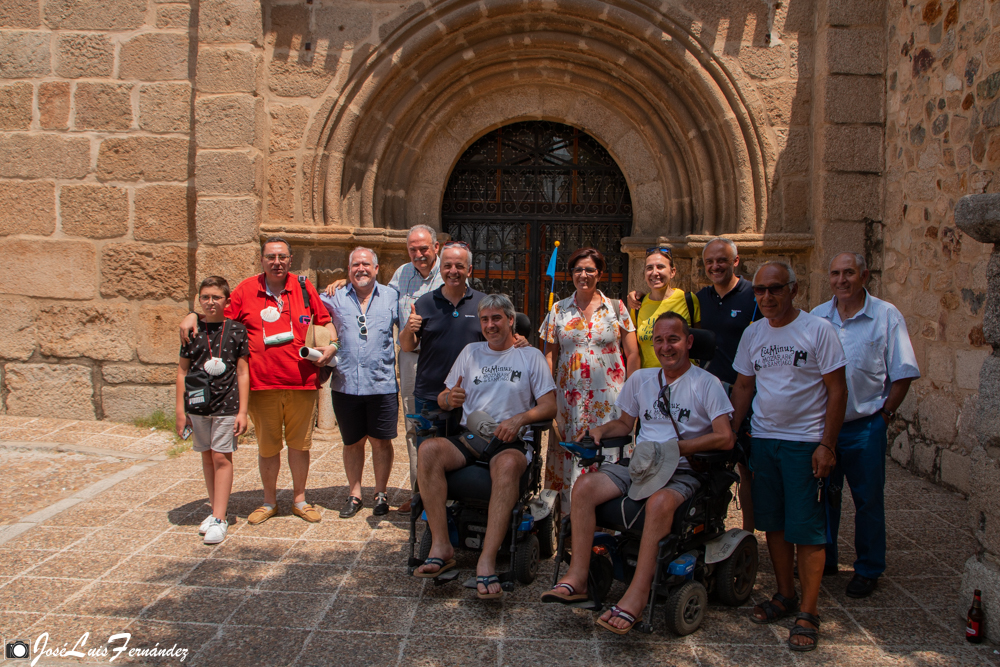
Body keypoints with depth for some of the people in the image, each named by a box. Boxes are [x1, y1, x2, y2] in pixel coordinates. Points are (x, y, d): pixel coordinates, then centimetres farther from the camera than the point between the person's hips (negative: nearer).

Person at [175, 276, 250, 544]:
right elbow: (183, 370, 9)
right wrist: (180, 409, 6)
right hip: (198, 404, 3)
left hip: (226, 404, -3)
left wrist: (242, 411, -4)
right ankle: (216, 510, 24)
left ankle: (219, 519, -1)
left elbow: (242, 372, -1)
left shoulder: (236, 330, -2)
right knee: (207, 457, 12)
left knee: (222, 457, -4)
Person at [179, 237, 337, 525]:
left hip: (302, 382, 0)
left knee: (299, 443, 11)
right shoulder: (247, 289, 3)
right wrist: (194, 315, -4)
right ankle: (269, 502, 28)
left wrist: (332, 344, -3)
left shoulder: (303, 287, 4)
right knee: (267, 445, 11)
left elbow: (325, 320, 13)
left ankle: (300, 499, 27)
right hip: (262, 384, 0)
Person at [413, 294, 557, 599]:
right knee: (428, 450, -28)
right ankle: (441, 547, -28)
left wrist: (518, 419, -15)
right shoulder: (471, 352, 21)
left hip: (509, 441, -3)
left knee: (509, 464, -39)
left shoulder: (530, 356, 12)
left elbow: (551, 405, 4)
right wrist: (449, 398, -7)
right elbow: (443, 398, 19)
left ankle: (487, 560, -41)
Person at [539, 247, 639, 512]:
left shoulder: (616, 308, 5)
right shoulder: (559, 310, 9)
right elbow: (550, 354, 10)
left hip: (608, 396, -1)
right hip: (570, 396, 1)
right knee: (570, 452, -1)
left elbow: (632, 353, 5)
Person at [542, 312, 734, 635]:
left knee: (659, 503, -38)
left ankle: (636, 597, -36)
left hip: (683, 470, -5)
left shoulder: (707, 384, 0)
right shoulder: (641, 379, 17)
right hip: (639, 463, 5)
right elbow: (624, 423, 28)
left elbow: (725, 439, -10)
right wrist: (601, 430, 5)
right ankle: (577, 578, -21)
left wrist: (673, 447, -17)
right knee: (584, 487, -21)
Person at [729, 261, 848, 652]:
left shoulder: (818, 330, -7)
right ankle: (785, 595, 27)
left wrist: (827, 445, -12)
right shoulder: (752, 334, 8)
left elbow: (837, 391, -7)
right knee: (773, 524, 12)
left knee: (806, 529, -3)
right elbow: (743, 387, 15)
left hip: (805, 442, -5)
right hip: (763, 439, 5)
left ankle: (807, 614, 7)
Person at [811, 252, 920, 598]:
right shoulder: (816, 317, 5)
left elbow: (903, 373, -3)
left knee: (868, 499, 6)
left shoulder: (886, 316, -4)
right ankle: (824, 560, 29)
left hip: (865, 426, -3)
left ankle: (868, 570, 20)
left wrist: (885, 414, -6)